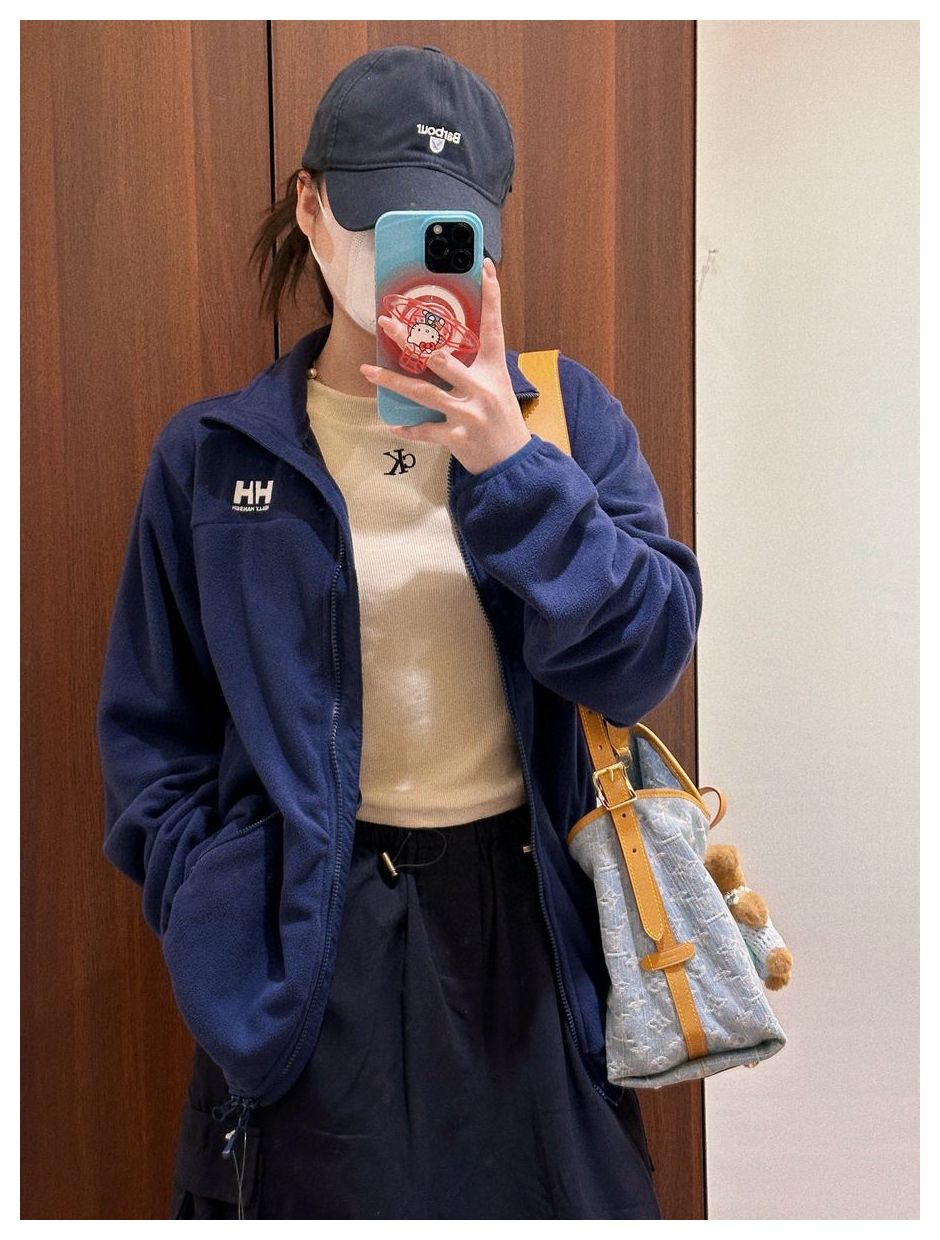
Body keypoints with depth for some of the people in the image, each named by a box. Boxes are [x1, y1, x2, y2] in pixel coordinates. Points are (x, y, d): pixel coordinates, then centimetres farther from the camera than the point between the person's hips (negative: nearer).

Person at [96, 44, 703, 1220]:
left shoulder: (566, 413, -2)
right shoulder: (214, 454, -2)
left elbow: (646, 659, -12)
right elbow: (154, 737, 3)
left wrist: (510, 465, -22)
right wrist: (216, 925, -7)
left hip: (530, 921, 1)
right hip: (312, 955, -1)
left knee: (558, 1201, 18)